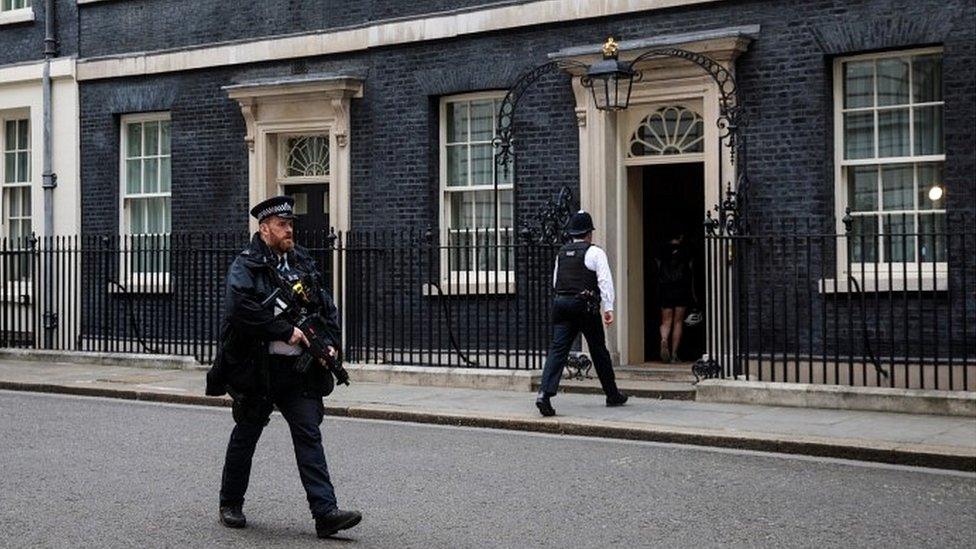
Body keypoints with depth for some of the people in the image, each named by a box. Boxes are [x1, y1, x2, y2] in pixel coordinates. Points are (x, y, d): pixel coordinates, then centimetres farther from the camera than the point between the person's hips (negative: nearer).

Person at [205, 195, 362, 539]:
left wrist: (330, 343, 0)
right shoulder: (246, 265, -6)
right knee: (246, 435, 11)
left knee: (309, 434, -3)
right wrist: (287, 332, -21)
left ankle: (325, 512, -6)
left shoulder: (303, 263, 12)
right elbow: (242, 308, -22)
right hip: (257, 366, -4)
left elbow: (327, 307, 17)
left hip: (298, 367, 4)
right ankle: (230, 504, 29)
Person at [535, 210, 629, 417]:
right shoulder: (595, 252, -2)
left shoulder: (561, 253, 15)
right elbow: (605, 280, -12)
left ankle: (545, 393, -22)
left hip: (561, 303, 4)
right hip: (586, 305, -4)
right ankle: (613, 395, 25)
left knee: (557, 349, -4)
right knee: (599, 351, 10)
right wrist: (608, 308, -14)